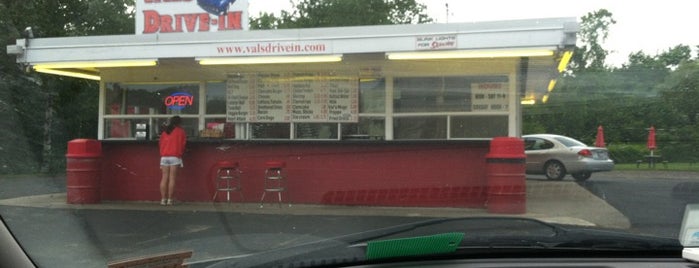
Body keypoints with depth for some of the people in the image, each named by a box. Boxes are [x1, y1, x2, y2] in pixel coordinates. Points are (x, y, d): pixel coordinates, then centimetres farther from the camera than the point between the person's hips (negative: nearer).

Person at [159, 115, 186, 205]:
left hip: (164, 157, 4)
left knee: (164, 178, 3)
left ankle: (163, 199, 0)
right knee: (172, 178, -4)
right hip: (175, 157, -3)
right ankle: (169, 199, -7)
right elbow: (183, 144, 5)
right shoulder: (180, 131, 5)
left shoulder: (164, 131, 15)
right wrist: (181, 153, 21)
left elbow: (160, 143, 15)